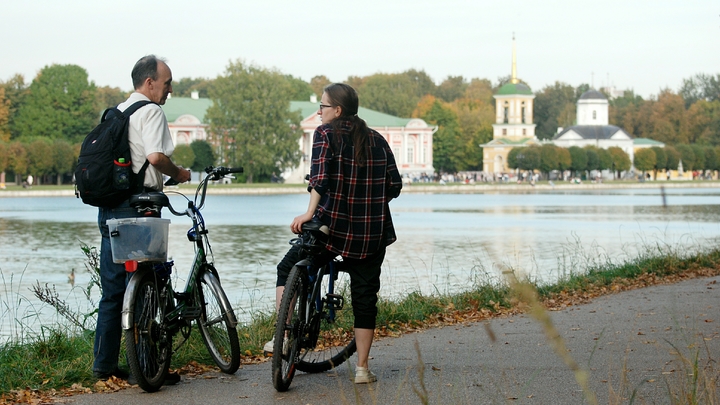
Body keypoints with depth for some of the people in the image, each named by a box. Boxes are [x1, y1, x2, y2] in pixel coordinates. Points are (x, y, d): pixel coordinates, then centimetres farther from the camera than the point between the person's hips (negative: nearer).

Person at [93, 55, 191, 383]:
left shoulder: (115, 112, 18)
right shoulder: (150, 111, -9)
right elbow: (156, 156, -24)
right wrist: (178, 174, -5)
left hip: (108, 207, 8)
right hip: (137, 205, -8)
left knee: (113, 289, 12)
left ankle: (104, 363, 16)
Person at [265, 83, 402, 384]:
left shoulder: (326, 134, -3)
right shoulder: (377, 140, 10)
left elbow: (321, 176, -19)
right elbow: (394, 186, 8)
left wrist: (309, 213, -22)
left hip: (332, 225, -4)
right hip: (373, 232, 4)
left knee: (287, 270, 16)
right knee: (364, 297, 10)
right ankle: (362, 368, 9)